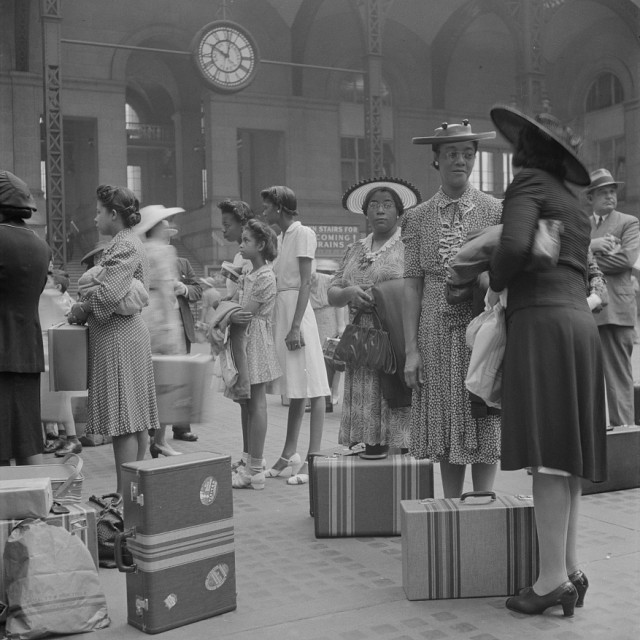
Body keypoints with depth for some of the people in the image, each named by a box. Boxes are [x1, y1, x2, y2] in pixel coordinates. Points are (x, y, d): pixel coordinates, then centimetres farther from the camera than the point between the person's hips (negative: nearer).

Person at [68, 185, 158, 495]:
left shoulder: (124, 246, -14)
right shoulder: (128, 242, 18)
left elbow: (109, 294, -25)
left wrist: (81, 309, -9)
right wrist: (83, 307, 7)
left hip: (118, 338, -10)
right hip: (130, 331, 10)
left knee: (123, 421, -6)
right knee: (134, 419, 12)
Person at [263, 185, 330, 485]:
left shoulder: (303, 234, -7)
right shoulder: (280, 238, 18)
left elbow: (306, 283, -14)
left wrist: (296, 326, -19)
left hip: (297, 310, -8)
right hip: (279, 310, 8)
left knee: (311, 387, -5)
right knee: (294, 388, 13)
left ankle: (312, 458, -4)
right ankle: (289, 454, 19)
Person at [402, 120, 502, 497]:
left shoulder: (496, 212, 4)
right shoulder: (418, 218, 6)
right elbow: (412, 285, 3)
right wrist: (411, 350, -3)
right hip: (437, 330, 1)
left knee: (484, 423, 2)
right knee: (446, 425, 7)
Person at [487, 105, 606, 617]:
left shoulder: (528, 183, -1)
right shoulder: (574, 204, 25)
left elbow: (515, 246, -18)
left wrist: (495, 284, -2)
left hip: (541, 320, -9)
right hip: (580, 320, 9)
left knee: (547, 453, -10)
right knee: (567, 451, 8)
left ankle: (553, 579, -8)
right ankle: (570, 569, 10)